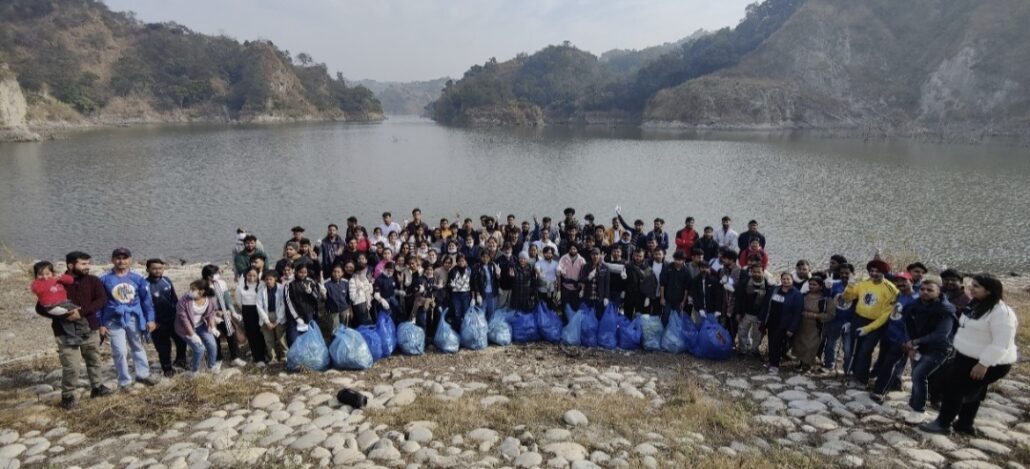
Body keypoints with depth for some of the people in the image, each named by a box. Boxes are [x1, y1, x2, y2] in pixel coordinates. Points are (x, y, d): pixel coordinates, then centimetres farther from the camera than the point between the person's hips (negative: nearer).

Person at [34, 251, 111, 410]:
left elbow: (102, 299, -10)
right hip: (66, 332, -3)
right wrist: (63, 316, -20)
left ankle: (97, 387, 33)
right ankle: (67, 396, 12)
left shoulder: (93, 281, 1)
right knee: (71, 367, -6)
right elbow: (40, 308, -5)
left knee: (94, 361, 16)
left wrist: (82, 312, -23)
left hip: (90, 329, 3)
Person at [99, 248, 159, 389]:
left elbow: (146, 299, 4)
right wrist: (100, 324, -1)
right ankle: (124, 381, 11)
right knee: (120, 351, -3)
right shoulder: (105, 279, -5)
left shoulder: (138, 278, -2)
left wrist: (150, 319, 1)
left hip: (134, 319, 2)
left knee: (138, 347, 17)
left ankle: (143, 374, 31)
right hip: (115, 321, -2)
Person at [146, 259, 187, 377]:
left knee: (181, 340, 14)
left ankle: (180, 361, 37)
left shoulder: (166, 280, 1)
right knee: (163, 346, 6)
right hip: (158, 322, -5)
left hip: (173, 318, 5)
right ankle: (167, 368, 25)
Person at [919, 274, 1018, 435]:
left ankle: (943, 423, 13)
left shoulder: (1001, 312, -24)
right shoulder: (975, 305, 6)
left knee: (955, 389, -1)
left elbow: (1001, 343, -27)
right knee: (971, 392, 19)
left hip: (990, 363, -9)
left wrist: (983, 364, -28)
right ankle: (965, 424, 33)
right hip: (967, 357, 9)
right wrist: (958, 350, 20)